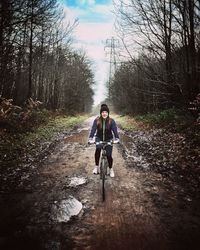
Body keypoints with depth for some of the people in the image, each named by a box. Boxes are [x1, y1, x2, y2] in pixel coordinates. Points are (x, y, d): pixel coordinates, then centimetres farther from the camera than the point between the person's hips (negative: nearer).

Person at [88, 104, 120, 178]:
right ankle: (96, 166, -12)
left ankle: (111, 169, 22)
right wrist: (90, 138, -37)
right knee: (98, 149, -30)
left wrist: (117, 139, -39)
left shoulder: (111, 121, -14)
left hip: (109, 139, 0)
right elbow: (93, 129, -22)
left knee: (109, 155, -7)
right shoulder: (97, 120, -13)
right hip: (99, 138, 0)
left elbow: (115, 130, -21)